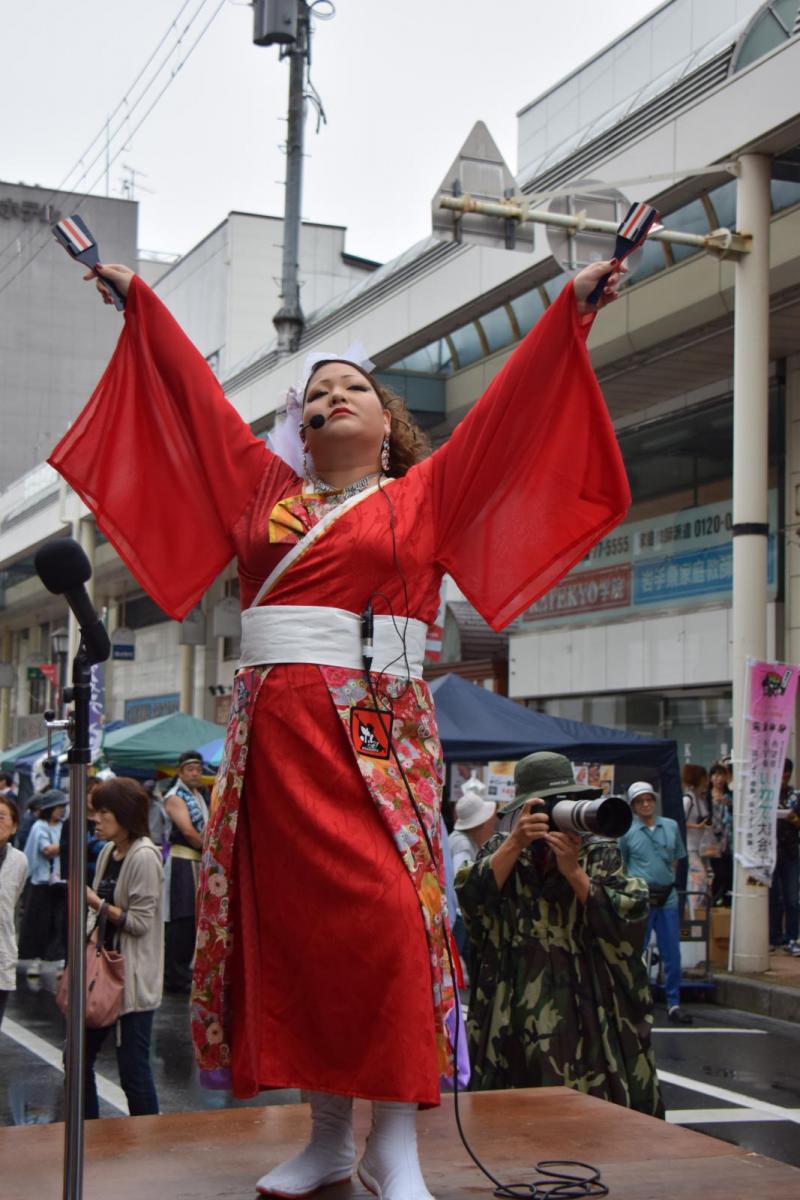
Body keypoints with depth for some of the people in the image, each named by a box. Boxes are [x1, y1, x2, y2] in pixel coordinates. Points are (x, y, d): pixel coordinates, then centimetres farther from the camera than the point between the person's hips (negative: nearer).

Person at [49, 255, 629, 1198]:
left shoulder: (427, 493, 13)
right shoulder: (266, 486, 20)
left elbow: (511, 402, 9)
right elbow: (195, 391, 25)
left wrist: (571, 307, 5)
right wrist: (138, 299, 30)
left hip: (376, 726, -3)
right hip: (274, 728, 3)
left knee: (385, 912, -13)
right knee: (292, 920, 1)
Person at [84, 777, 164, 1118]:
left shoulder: (144, 857, -14)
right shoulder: (108, 852, 10)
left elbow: (141, 923, -16)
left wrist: (97, 903, -21)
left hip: (133, 978, -8)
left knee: (133, 1070, -4)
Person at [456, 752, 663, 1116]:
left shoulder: (601, 855, 7)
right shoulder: (500, 850, 9)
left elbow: (629, 922, -8)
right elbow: (471, 897, -11)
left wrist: (572, 870, -15)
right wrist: (516, 843, -20)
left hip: (588, 1023, 0)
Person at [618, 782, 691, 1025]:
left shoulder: (671, 826, 7)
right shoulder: (627, 832, -2)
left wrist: (666, 878, 9)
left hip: (668, 897, 3)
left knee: (672, 954, 7)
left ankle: (674, 1004, 16)